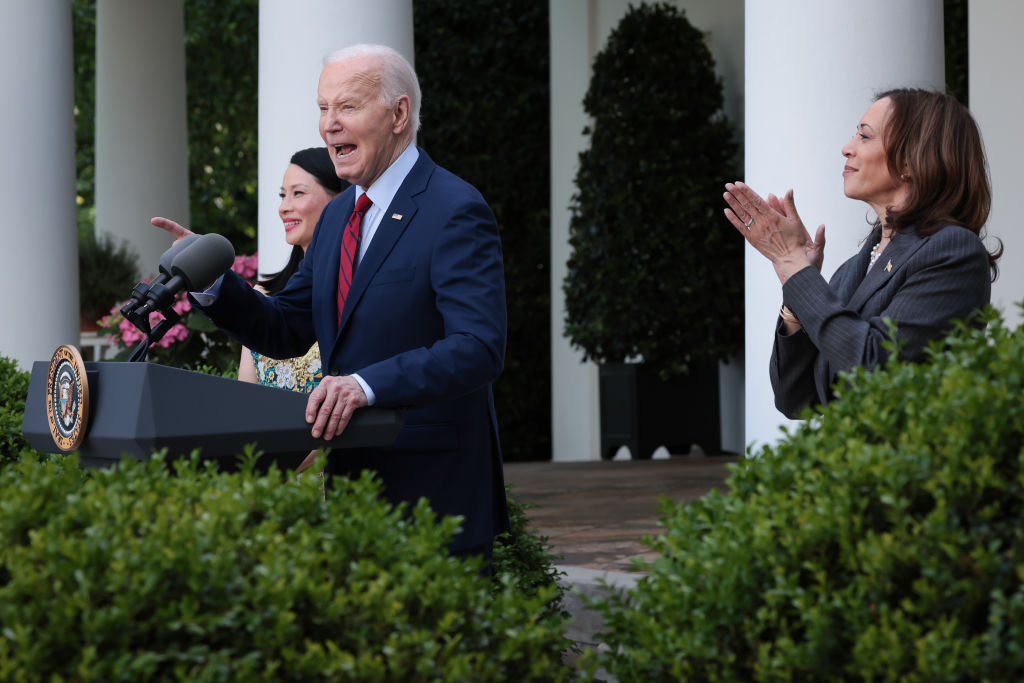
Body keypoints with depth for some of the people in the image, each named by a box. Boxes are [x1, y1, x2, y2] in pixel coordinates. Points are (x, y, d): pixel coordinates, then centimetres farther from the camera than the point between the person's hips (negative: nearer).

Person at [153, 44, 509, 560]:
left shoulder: (455, 212, -13)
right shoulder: (338, 216, 14)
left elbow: (479, 347, -23)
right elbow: (285, 331, 16)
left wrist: (369, 383, -34)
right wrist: (210, 281, -2)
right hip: (353, 495, 8)